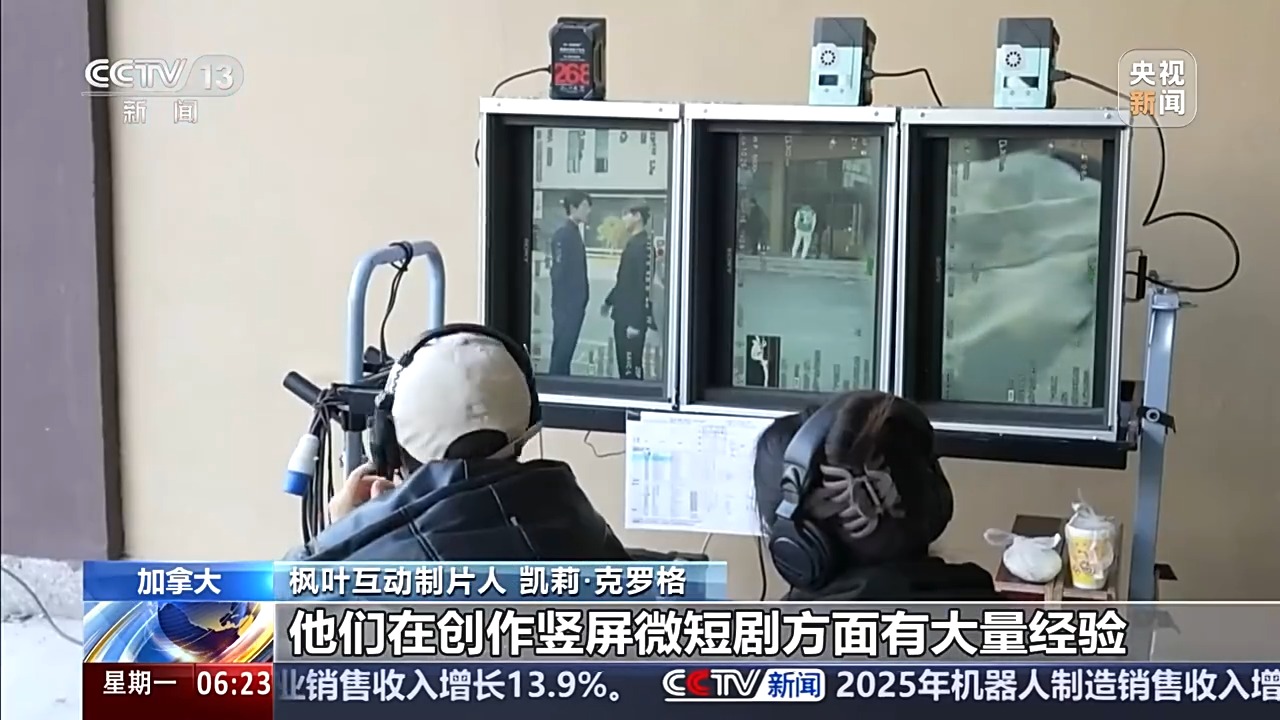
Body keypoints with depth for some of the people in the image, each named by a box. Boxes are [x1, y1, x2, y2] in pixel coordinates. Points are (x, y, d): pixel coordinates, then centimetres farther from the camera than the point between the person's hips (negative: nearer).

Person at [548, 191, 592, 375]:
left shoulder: (577, 233, 11)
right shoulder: (563, 235, -15)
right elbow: (558, 273, -17)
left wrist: (581, 302, 13)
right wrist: (561, 306, -17)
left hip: (575, 305, 8)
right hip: (566, 305, -8)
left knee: (567, 350, 12)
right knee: (562, 350, -3)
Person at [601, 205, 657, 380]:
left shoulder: (643, 245, -17)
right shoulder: (633, 243, 12)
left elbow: (645, 285, -22)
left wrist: (636, 322, -23)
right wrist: (609, 301, 30)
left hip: (633, 318, -9)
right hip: (623, 315, 9)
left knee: (632, 368, -4)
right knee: (624, 366, 14)